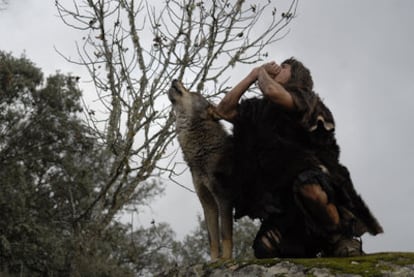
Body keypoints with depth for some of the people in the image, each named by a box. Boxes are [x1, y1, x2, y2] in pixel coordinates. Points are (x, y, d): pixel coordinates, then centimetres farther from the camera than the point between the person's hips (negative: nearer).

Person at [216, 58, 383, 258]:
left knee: (307, 185, -43)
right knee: (265, 249, -21)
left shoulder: (304, 97, 3)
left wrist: (262, 72, 6)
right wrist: (252, 75, 17)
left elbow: (273, 92, -16)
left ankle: (341, 239, -18)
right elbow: (223, 111, 18)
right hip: (282, 194, 5)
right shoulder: (259, 110, 23)